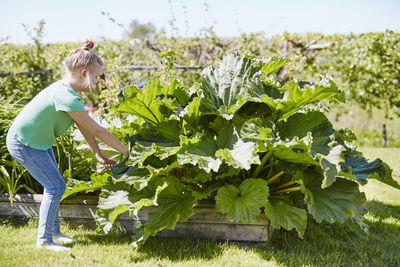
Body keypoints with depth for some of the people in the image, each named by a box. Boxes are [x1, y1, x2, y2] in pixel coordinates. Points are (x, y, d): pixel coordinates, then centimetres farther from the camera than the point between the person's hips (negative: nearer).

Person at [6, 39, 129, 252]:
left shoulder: (66, 89, 0)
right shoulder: (66, 98, -31)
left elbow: (84, 127, 6)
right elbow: (97, 130, -25)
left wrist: (98, 155, 6)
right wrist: (125, 151, -16)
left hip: (37, 140, 10)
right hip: (23, 144, -10)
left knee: (53, 185, 14)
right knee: (55, 186, -7)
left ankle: (53, 232, 27)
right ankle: (44, 240, 3)